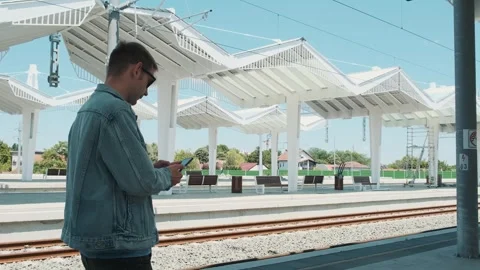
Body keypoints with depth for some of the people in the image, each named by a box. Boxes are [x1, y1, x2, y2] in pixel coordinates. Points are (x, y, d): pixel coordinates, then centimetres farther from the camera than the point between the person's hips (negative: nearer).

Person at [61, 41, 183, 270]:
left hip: (95, 237, 10)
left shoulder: (88, 109, 12)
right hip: (118, 243, -9)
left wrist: (151, 168, 10)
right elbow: (141, 182, -21)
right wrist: (167, 176, -2)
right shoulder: (115, 110, -18)